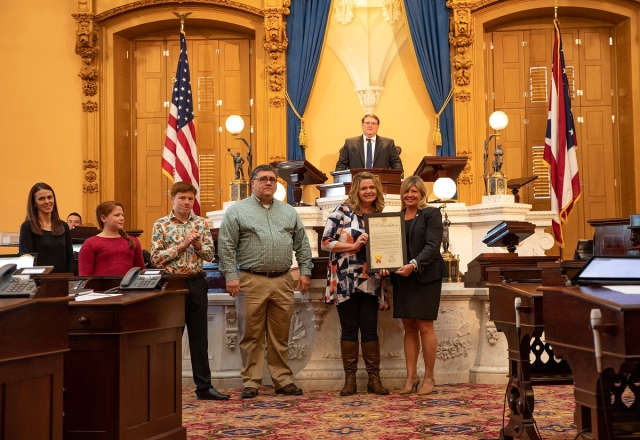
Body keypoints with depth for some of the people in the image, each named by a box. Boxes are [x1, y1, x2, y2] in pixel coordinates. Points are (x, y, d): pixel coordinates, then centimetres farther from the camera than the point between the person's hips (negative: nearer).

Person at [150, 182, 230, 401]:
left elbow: (210, 254, 4)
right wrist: (181, 246, -14)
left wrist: (197, 245, -15)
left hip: (196, 283, 3)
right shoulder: (161, 225, -1)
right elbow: (155, 258, -8)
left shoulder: (201, 223, 6)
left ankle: (204, 386, 11)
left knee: (199, 337, 6)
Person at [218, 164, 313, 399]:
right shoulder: (237, 211, 2)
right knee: (251, 336, 1)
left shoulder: (289, 212, 15)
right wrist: (231, 275, -9)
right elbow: (226, 246, -3)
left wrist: (305, 271, 7)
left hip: (283, 281, 3)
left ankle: (283, 380, 16)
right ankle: (251, 382, 9)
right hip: (251, 281, -3)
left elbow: (302, 244, 15)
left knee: (280, 336, 9)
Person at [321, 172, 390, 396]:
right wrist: (353, 245, -17)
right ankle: (350, 379, 10)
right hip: (345, 281, -3)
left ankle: (374, 378, 10)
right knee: (349, 329, 3)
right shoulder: (342, 211, -3)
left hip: (370, 282, 3)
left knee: (370, 329, 4)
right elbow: (325, 242, -8)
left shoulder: (380, 215, 9)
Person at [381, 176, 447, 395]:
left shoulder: (431, 214, -1)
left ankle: (429, 377, 7)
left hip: (425, 276, -5)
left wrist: (414, 264, -24)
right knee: (409, 328, 6)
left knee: (425, 327, -3)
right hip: (402, 278, 5)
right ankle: (411, 377, 11)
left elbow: (432, 245, -11)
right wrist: (385, 265, -7)